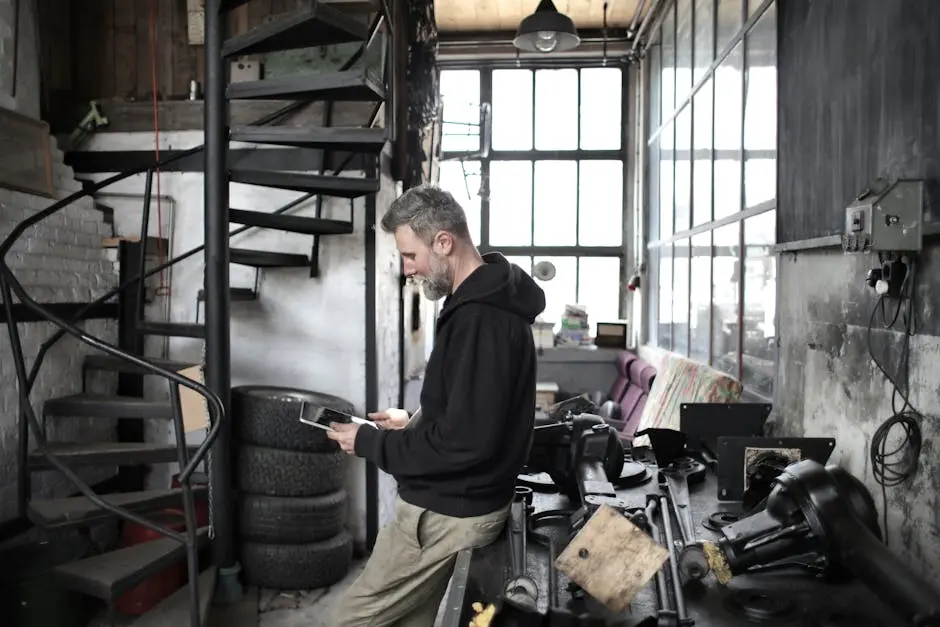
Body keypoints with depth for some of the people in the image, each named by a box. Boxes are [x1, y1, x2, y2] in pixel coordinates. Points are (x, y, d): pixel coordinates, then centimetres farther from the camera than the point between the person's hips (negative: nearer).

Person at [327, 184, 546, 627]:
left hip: (446, 514, -10)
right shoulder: (487, 301, 10)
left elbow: (465, 442, -27)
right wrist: (413, 423, 9)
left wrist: (371, 443, -16)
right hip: (458, 501, 10)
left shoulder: (480, 319, -24)